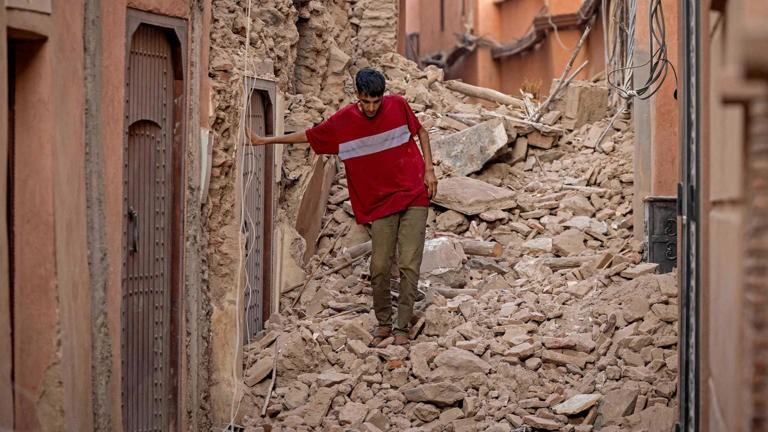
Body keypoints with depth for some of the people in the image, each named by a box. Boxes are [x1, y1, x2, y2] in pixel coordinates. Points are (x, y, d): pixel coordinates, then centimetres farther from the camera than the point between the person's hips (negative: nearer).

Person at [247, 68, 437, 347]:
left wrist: (428, 169, 2)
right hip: (381, 203, 1)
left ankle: (402, 327, 0)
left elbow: (421, 132, 11)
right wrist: (265, 141, 8)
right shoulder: (342, 122, -5)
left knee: (409, 265, -6)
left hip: (414, 198, -1)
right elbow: (307, 136, 8)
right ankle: (383, 323, 15)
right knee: (379, 267, -3)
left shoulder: (398, 105, -5)